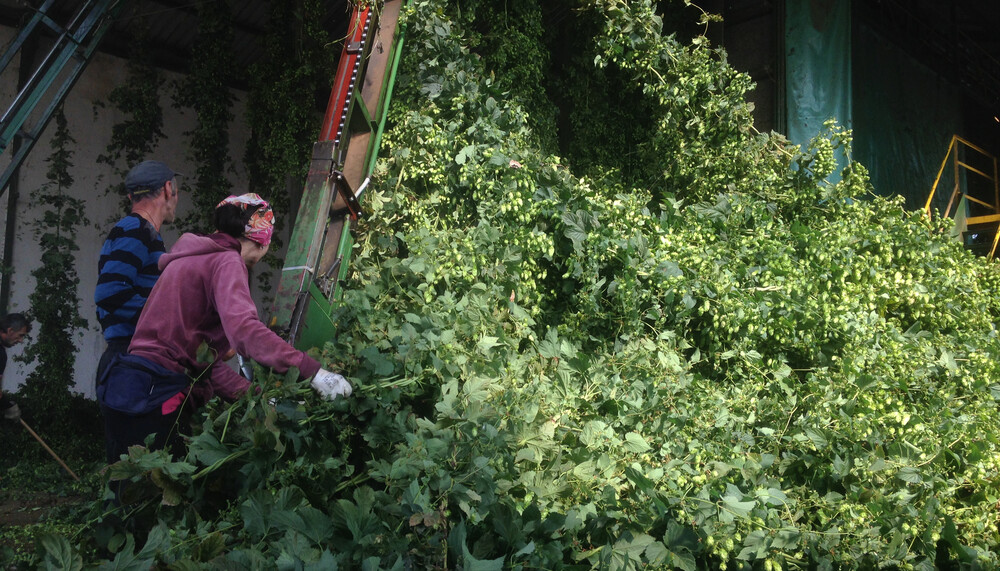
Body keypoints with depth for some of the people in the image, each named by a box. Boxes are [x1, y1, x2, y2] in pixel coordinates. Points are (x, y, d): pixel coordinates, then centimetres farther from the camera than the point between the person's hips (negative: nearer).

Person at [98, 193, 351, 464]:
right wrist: (311, 370, -32)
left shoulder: (192, 258, 21)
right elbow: (243, 328, -29)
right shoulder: (227, 261, -8)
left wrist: (254, 394, 12)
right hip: (154, 394, -10)